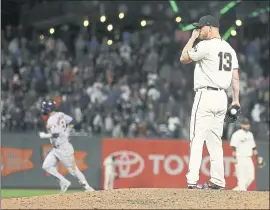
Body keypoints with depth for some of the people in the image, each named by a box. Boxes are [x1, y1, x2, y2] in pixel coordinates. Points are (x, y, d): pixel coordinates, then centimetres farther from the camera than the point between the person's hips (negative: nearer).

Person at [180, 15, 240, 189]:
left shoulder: (206, 46, -11)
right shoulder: (229, 49, 13)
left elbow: (183, 58, -1)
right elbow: (235, 77, 11)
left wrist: (193, 38, 7)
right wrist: (236, 100, 12)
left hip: (206, 95, -8)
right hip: (222, 97, 8)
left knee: (197, 138, -9)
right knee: (215, 141, 12)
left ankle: (193, 180, -17)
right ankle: (218, 180, 11)